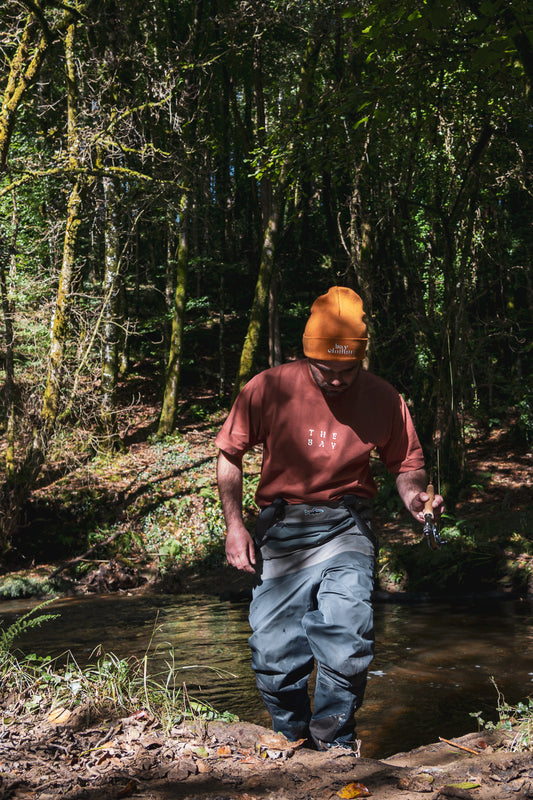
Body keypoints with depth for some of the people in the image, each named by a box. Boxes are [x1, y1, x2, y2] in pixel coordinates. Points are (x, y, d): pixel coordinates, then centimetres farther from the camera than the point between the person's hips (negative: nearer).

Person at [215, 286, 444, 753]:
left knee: (347, 635, -19)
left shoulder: (382, 399, -5)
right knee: (273, 653, -1)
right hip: (280, 526, 0)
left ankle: (333, 742, 6)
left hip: (345, 525, 0)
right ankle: (292, 742, 27)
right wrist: (234, 524, -4)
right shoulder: (267, 389, -8)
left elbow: (407, 462, 9)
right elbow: (230, 455, 4)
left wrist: (415, 493, -15)